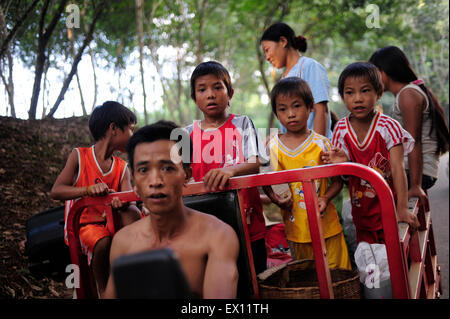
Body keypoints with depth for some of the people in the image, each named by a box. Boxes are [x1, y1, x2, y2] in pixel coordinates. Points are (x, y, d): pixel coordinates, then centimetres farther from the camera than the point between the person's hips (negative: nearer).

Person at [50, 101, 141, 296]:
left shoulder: (122, 167, 9)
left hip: (111, 222, 4)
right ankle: (104, 291, -13)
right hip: (81, 226, -3)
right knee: (104, 242, -34)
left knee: (132, 213, -27)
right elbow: (55, 191, -15)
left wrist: (121, 201, -34)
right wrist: (88, 189, -33)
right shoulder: (79, 156, -3)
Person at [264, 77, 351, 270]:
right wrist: (276, 199, -12)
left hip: (327, 225, -1)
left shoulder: (321, 143, -3)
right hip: (296, 226, 1)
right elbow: (267, 182, 8)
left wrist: (325, 198, -16)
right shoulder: (273, 147, 1)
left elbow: (337, 180, 2)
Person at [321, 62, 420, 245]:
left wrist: (402, 208, -30)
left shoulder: (388, 126, -15)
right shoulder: (341, 129, -6)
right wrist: (343, 163, -26)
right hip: (362, 211, 3)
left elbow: (397, 168, -21)